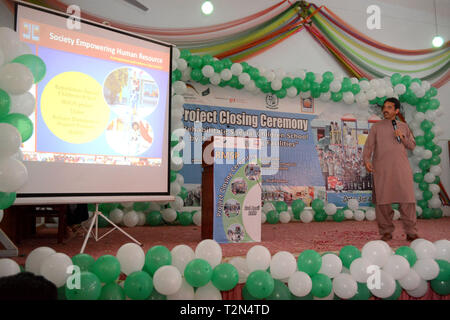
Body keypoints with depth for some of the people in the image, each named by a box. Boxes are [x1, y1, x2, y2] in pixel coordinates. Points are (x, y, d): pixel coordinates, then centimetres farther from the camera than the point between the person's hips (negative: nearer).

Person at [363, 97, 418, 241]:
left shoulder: (404, 127, 17)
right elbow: (369, 146, 3)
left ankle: (411, 232, 5)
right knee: (382, 201, -1)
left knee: (408, 200, -4)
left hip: (402, 168, 2)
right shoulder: (376, 127, 11)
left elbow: (412, 145, 19)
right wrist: (366, 160, -14)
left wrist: (402, 137, 0)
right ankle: (386, 232, 10)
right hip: (381, 170, -1)